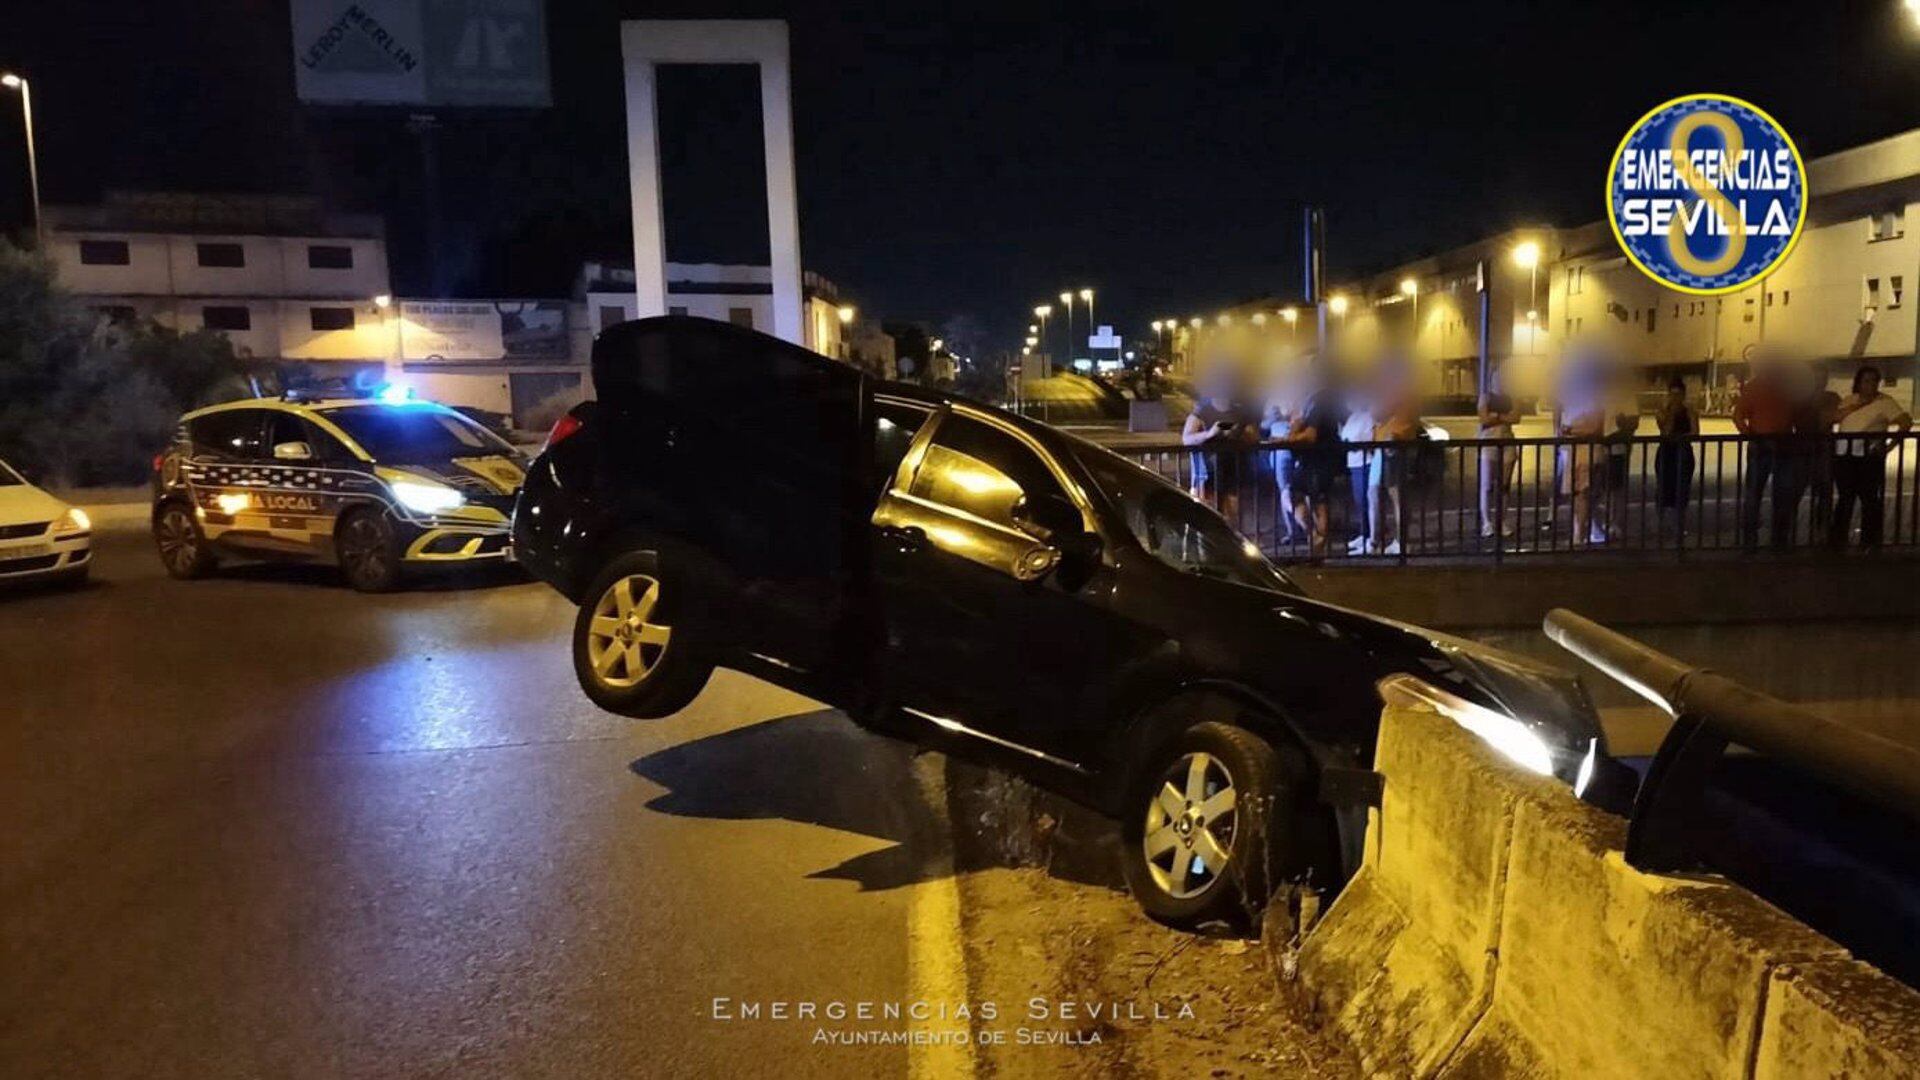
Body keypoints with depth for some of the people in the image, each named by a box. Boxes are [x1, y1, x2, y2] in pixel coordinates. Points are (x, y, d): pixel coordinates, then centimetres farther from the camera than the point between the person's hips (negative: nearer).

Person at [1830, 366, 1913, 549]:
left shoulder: (1885, 402, 2)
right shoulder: (1850, 400, 16)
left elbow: (1906, 422, -8)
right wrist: (1857, 405, -6)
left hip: (1869, 455, -4)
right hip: (1844, 454, 4)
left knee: (1870, 499, -4)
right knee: (1845, 497, 8)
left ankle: (1869, 543, 1)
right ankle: (1837, 540, 13)